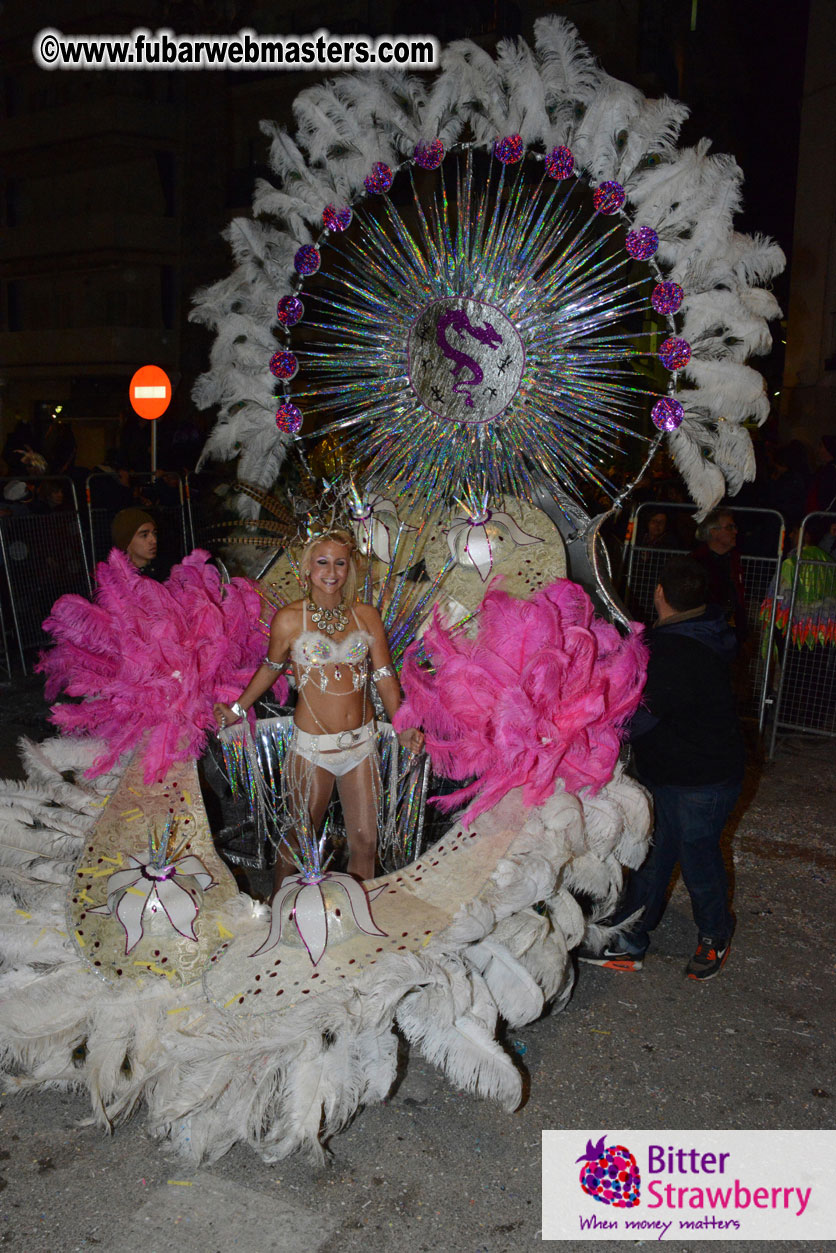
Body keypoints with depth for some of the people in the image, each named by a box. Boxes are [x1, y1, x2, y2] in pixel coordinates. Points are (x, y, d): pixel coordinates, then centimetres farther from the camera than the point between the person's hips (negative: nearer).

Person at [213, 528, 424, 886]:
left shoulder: (366, 616, 2)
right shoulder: (289, 619, -5)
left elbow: (385, 676, 3)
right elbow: (271, 668, 11)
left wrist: (402, 728, -6)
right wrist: (238, 710, 11)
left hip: (361, 742, 3)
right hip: (312, 746, -3)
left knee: (365, 843, 7)